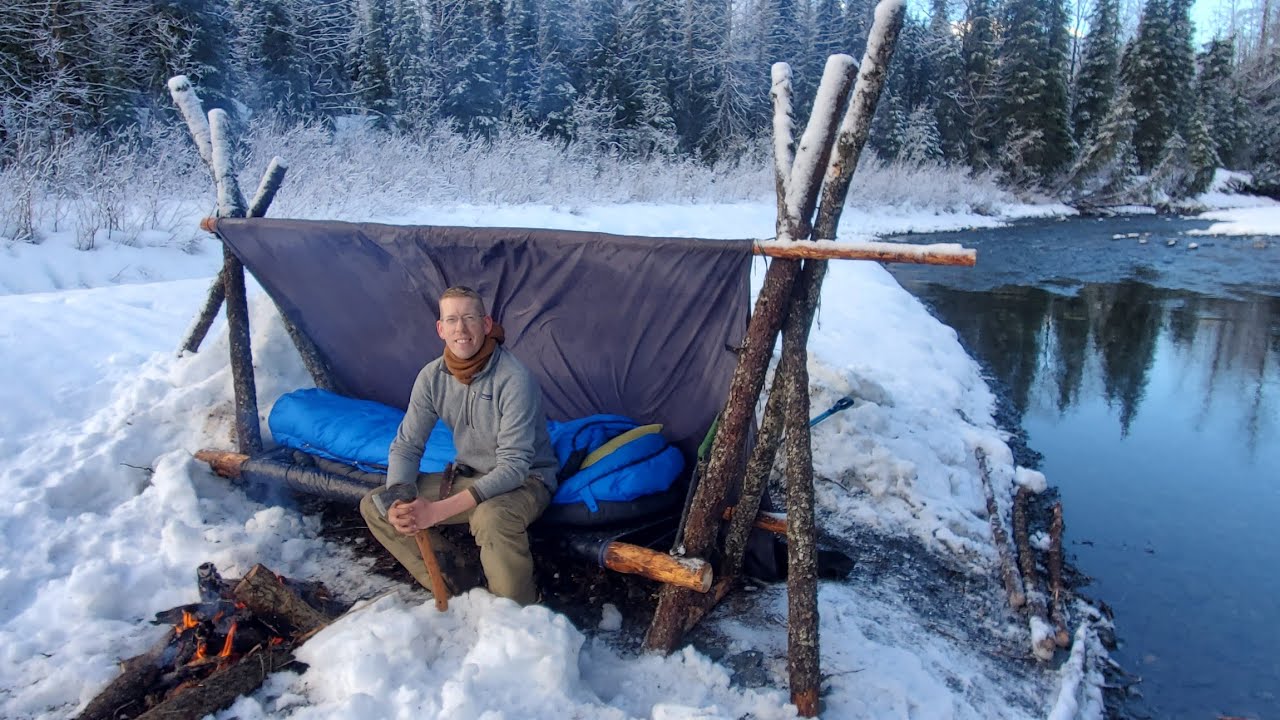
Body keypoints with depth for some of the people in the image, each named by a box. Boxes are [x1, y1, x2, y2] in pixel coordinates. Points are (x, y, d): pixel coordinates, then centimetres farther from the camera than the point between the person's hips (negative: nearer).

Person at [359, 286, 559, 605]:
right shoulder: (432, 377, -7)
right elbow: (406, 446, 0)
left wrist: (439, 510, -37)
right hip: (469, 475, 7)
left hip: (525, 480, -6)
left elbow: (512, 467, -29)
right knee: (374, 505, -4)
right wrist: (397, 502, -22)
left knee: (491, 517, -40)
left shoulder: (515, 379, -26)